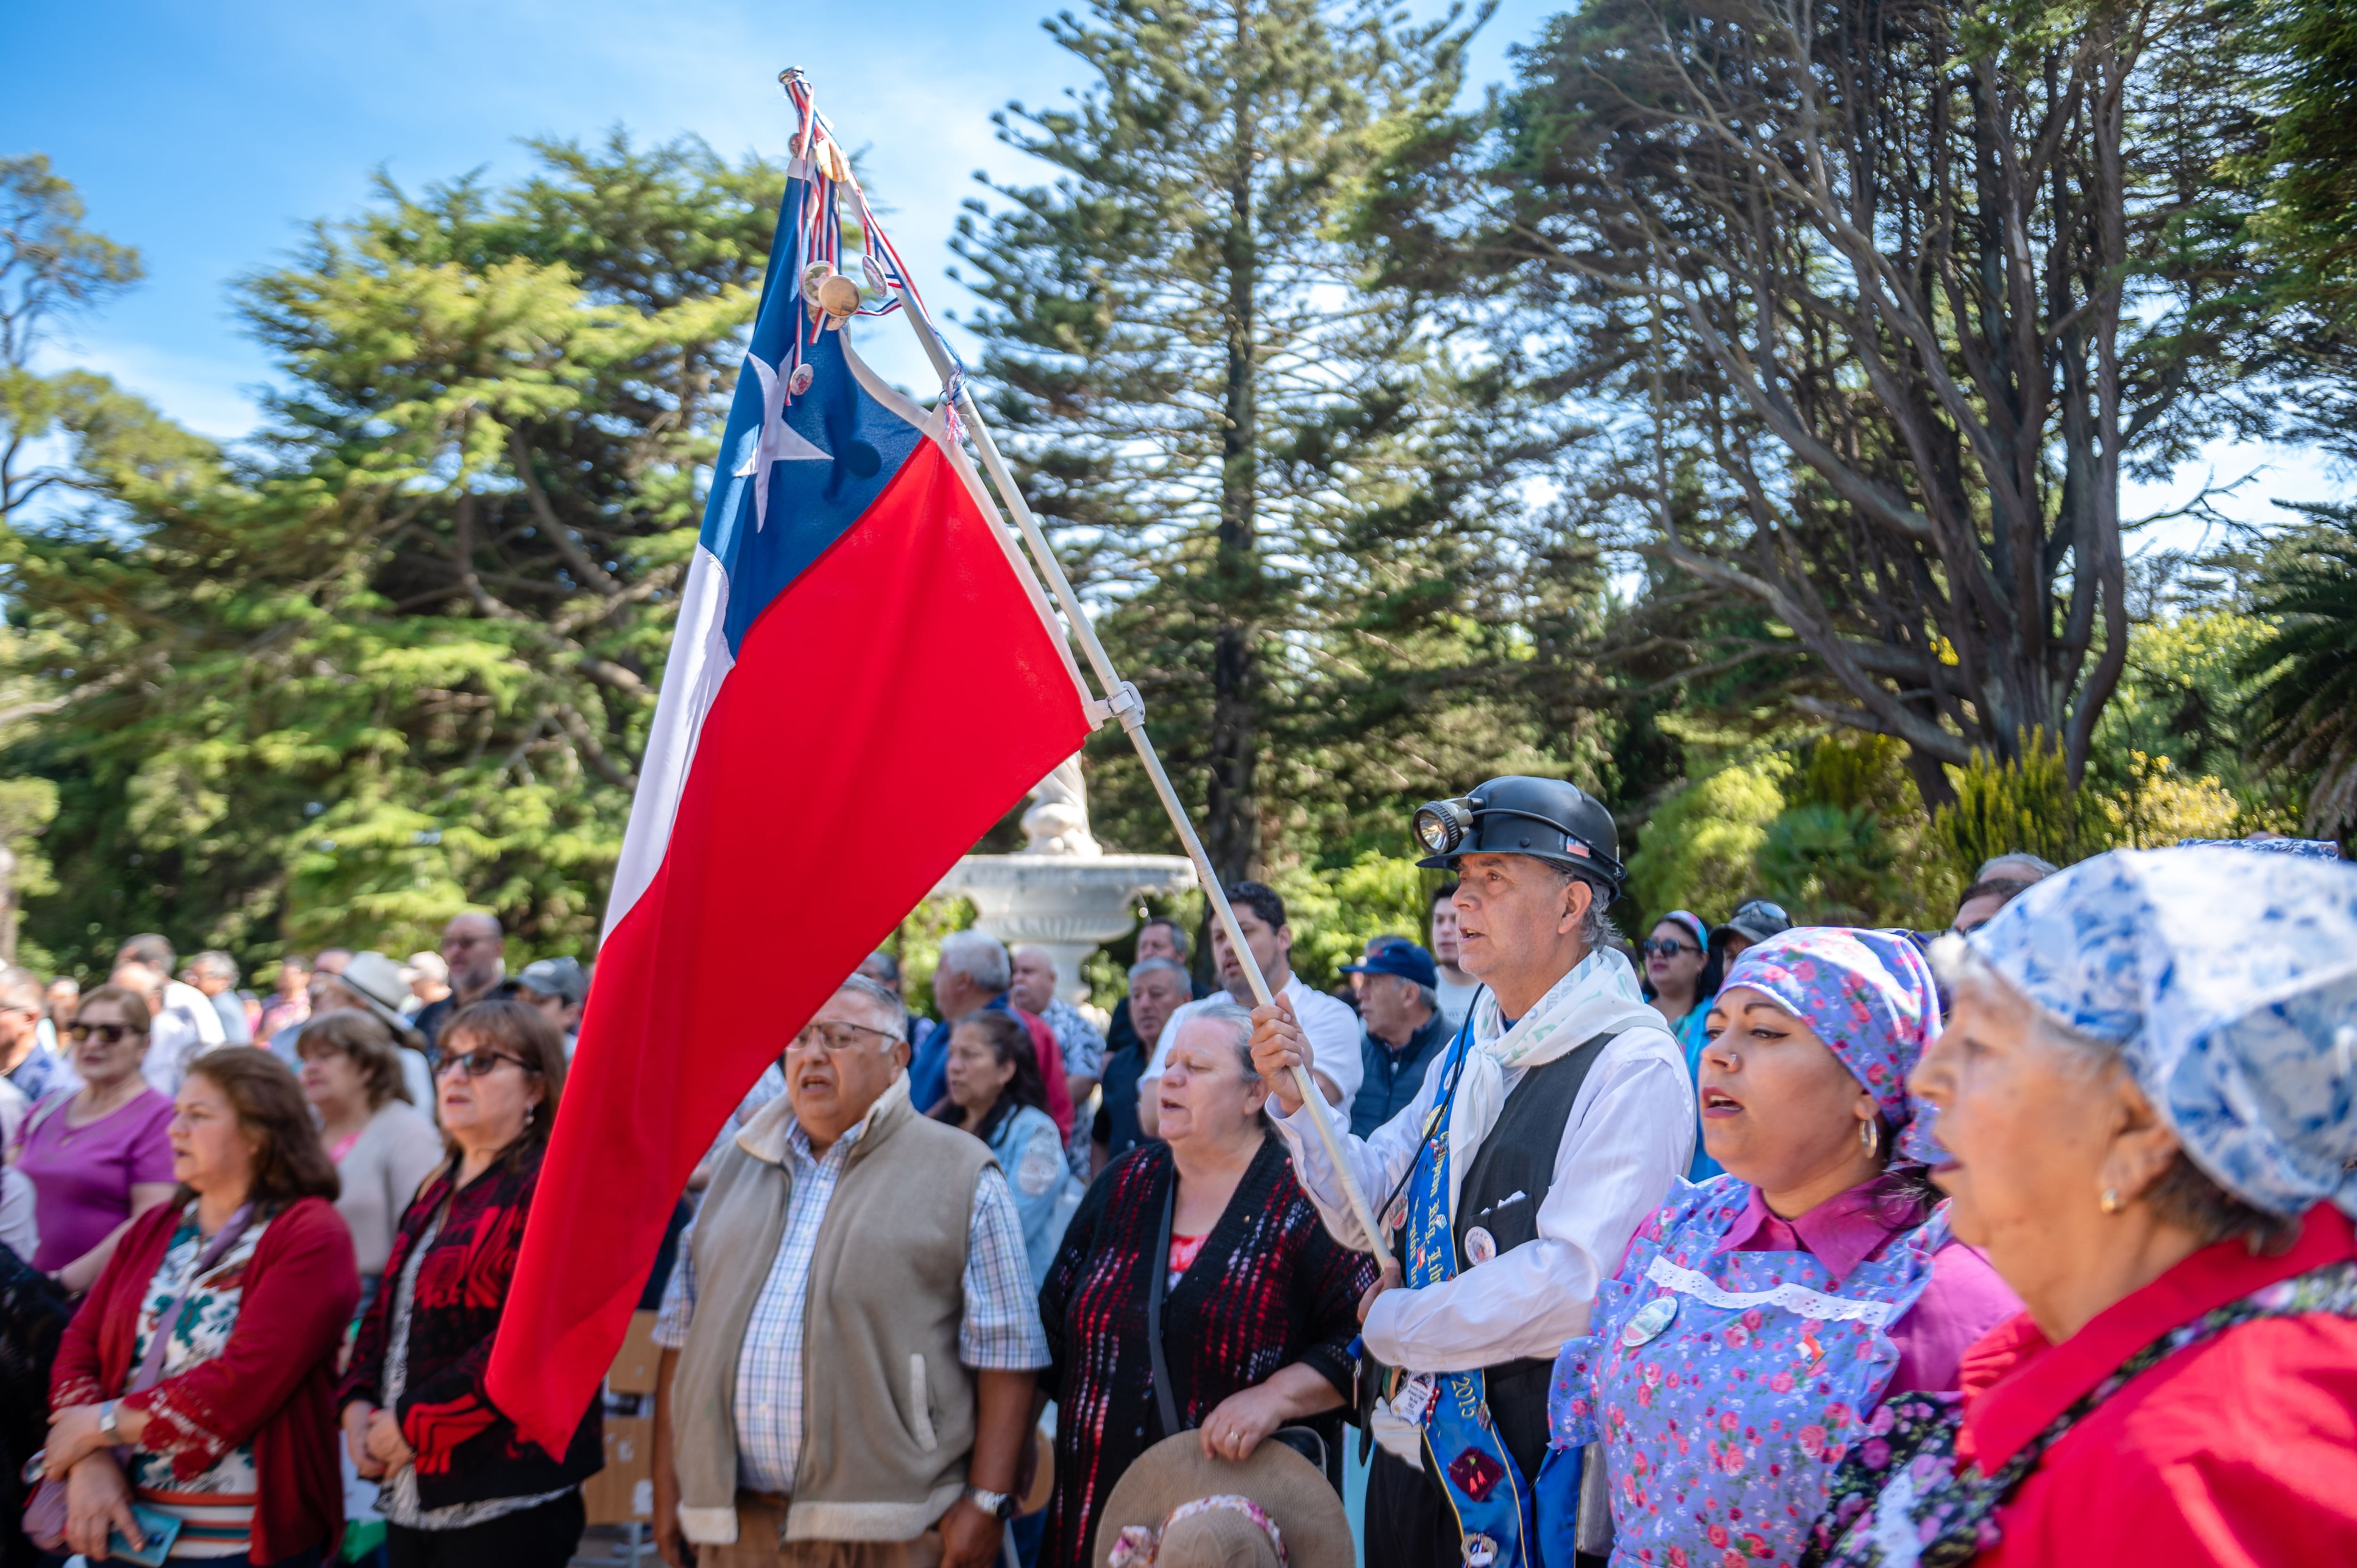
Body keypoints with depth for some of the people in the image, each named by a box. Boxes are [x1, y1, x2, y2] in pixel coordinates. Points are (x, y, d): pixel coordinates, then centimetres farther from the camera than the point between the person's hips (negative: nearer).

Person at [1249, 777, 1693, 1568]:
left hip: (1536, 1468, -7)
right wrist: (1297, 1097, -7)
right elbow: (1364, 1210, 10)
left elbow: (1573, 1286, -25)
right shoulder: (1468, 1053, 9)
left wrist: (1395, 1323, -13)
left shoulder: (1634, 1069, -17)